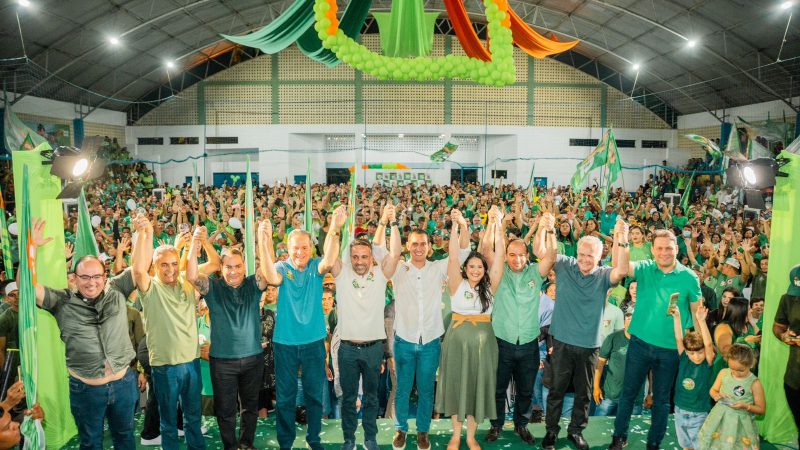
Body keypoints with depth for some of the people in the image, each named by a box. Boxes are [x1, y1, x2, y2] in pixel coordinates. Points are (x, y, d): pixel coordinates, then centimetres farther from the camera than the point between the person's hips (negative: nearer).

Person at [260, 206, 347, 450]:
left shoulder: (316, 266, -4)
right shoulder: (282, 267, -7)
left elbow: (329, 261, -27)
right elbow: (271, 278, -30)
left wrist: (335, 230, -42)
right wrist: (265, 242, -42)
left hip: (314, 341, 1)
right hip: (285, 343, -1)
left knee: (314, 393, 15)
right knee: (285, 396, 12)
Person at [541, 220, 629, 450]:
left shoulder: (603, 276, -5)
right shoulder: (565, 266, -4)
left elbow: (622, 270, -25)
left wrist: (622, 241, -39)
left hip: (590, 345, 1)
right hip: (562, 342, -1)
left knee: (584, 392, 16)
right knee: (557, 390, 11)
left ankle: (576, 430, 36)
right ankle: (551, 431, 29)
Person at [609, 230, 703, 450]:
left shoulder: (689, 277, -5)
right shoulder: (644, 269, -5)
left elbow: (697, 311, 2)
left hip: (671, 348, 0)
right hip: (640, 342, 1)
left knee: (661, 398, 15)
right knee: (628, 392, 13)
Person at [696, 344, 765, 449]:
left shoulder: (754, 383, -12)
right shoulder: (723, 373, -4)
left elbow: (761, 409, -4)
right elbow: (713, 390, 12)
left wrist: (746, 406, -19)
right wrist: (715, 395, -10)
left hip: (740, 423, -3)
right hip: (720, 420, 3)